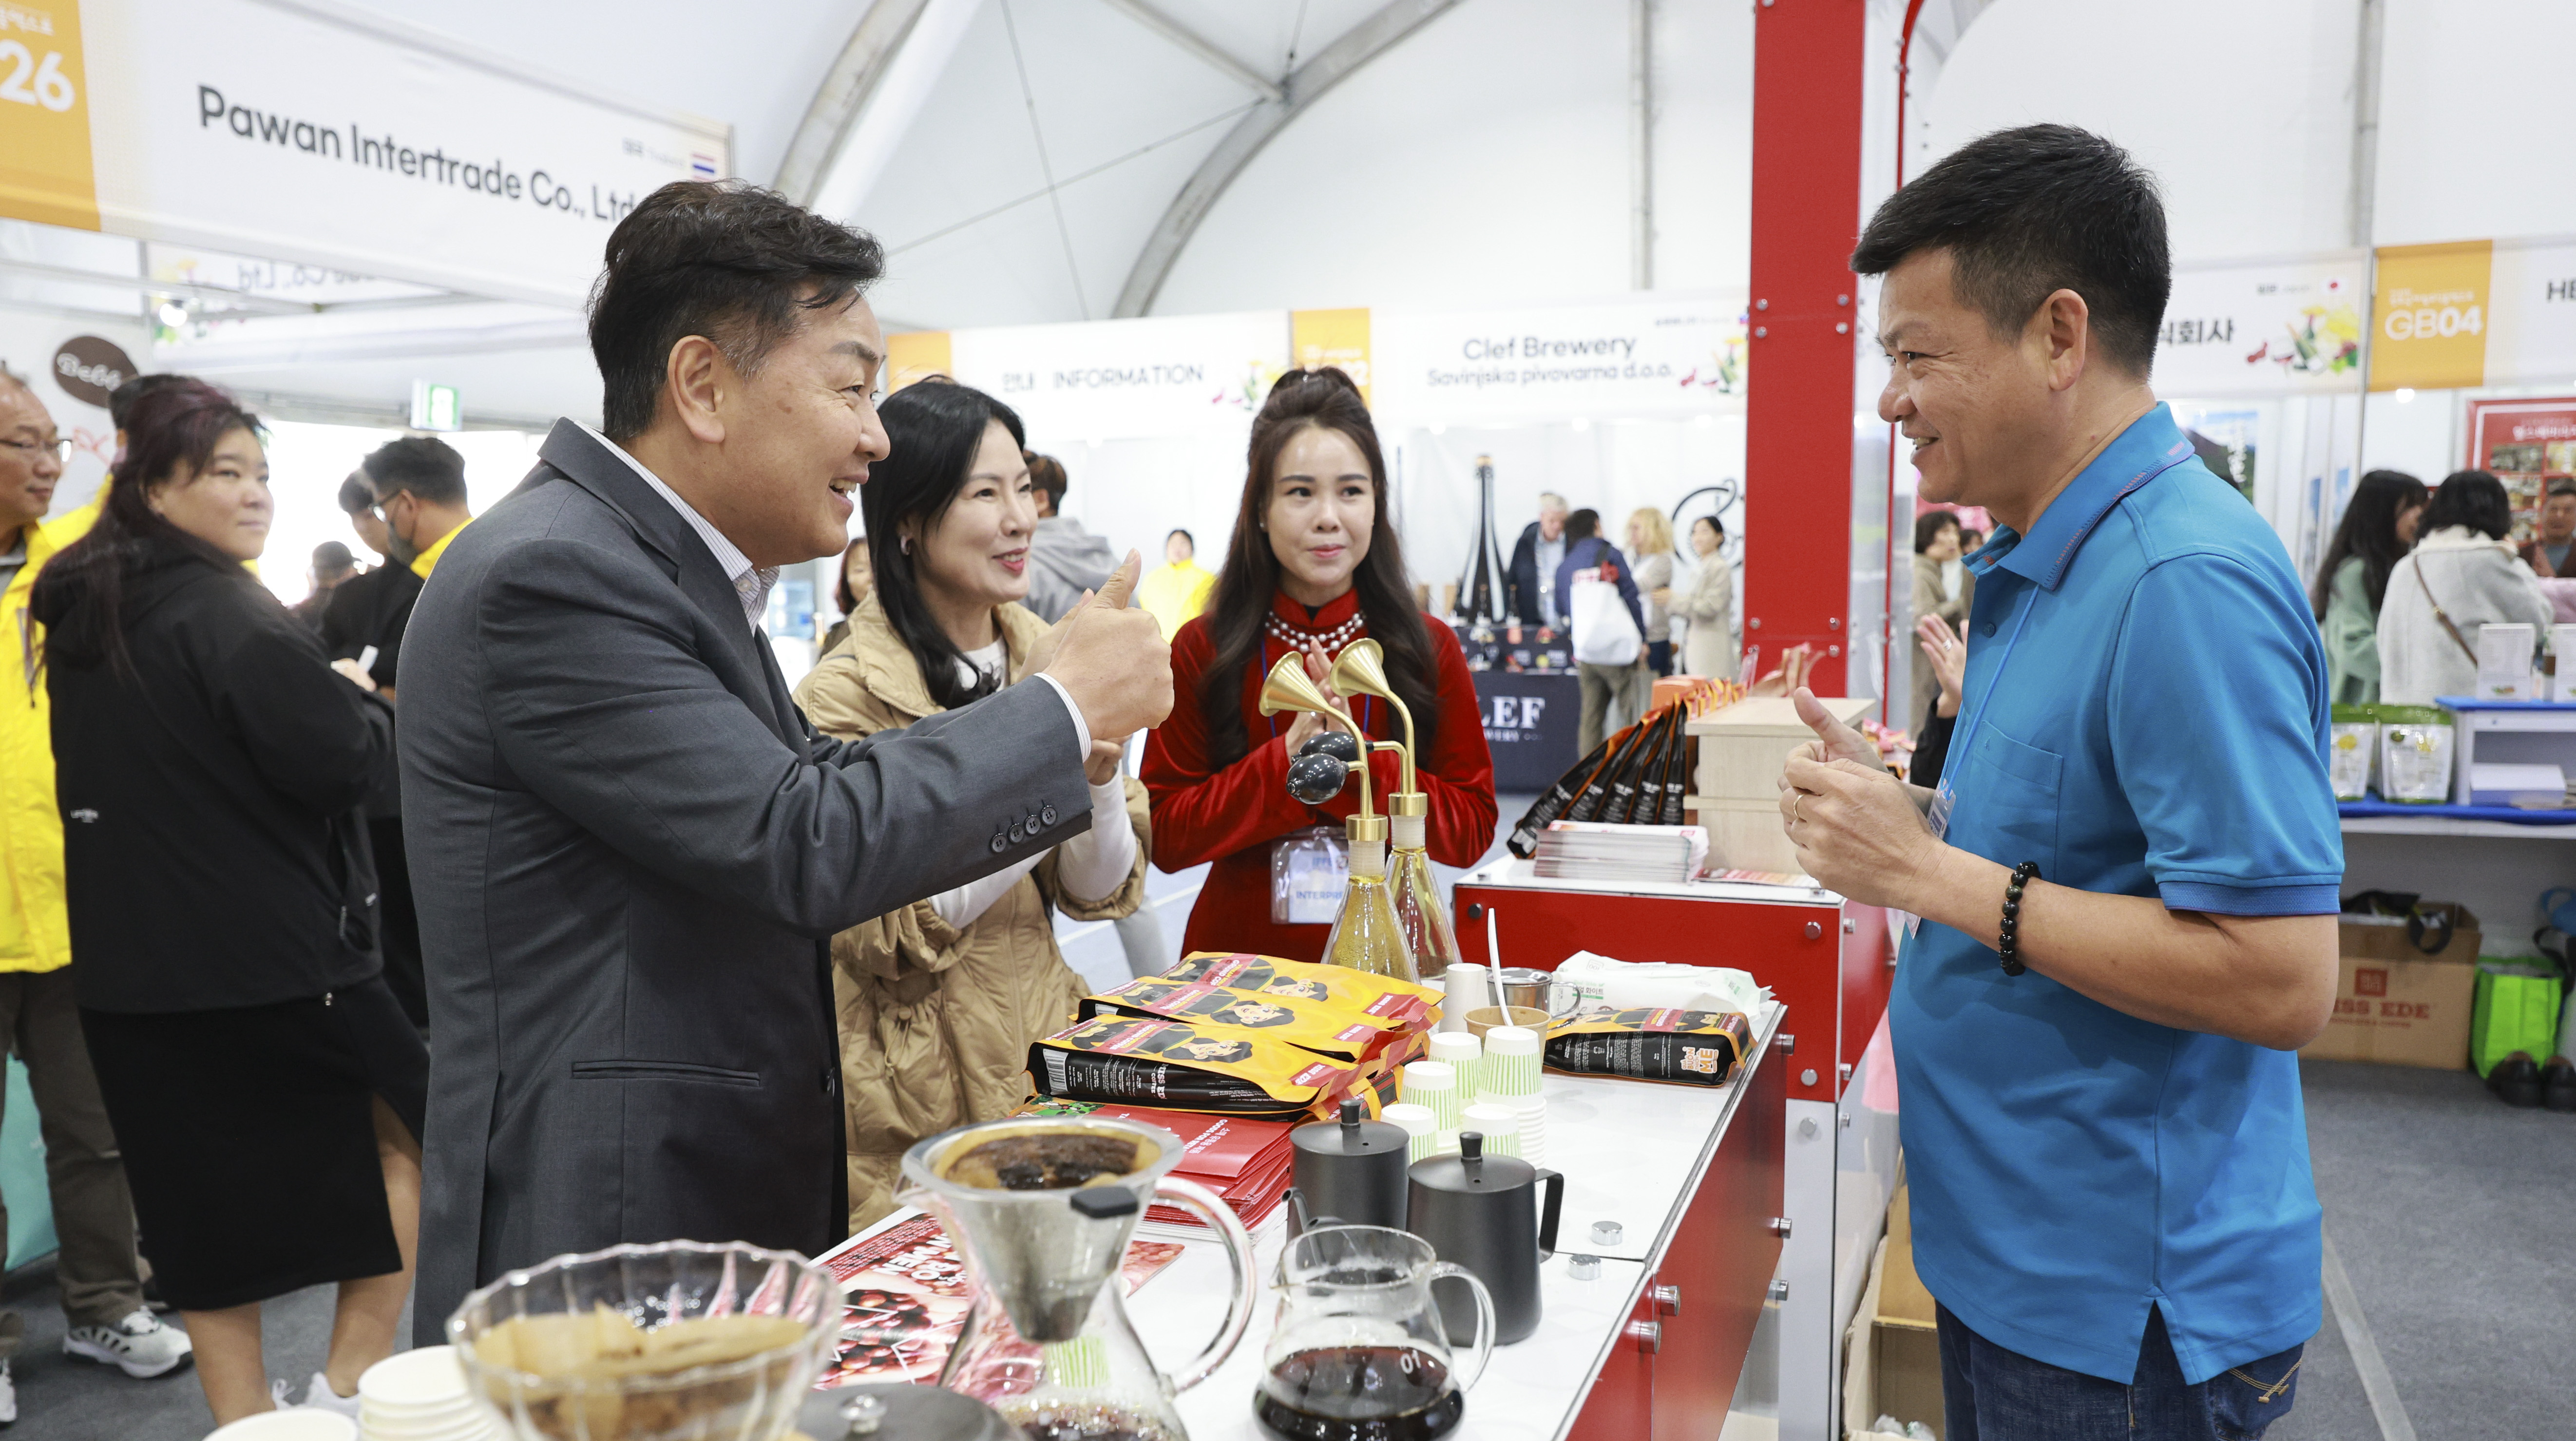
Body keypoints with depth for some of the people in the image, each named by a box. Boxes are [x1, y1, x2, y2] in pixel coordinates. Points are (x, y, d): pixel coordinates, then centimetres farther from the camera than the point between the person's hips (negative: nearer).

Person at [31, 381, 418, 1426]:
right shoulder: (224, 612, -16)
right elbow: (338, 757, -20)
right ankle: (350, 1386, 9)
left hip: (127, 966, 8)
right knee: (411, 1124, 9)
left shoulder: (81, 615, 10)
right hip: (269, 953, -7)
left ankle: (243, 1415, 22)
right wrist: (361, 703, 0)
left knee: (204, 1192, 14)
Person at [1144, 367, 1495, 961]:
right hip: (1237, 952, 0)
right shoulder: (1201, 650, 0)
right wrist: (1289, 760, -15)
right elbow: (1164, 837, -4)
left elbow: (1471, 831, -1)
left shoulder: (1429, 650, 2)